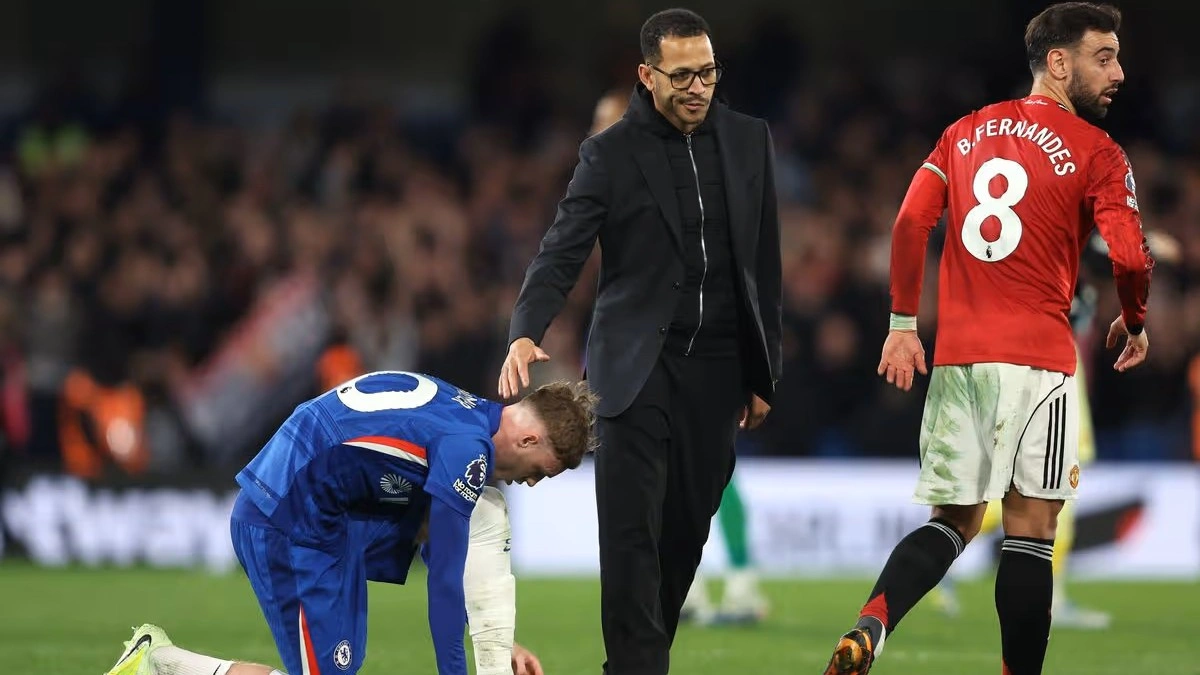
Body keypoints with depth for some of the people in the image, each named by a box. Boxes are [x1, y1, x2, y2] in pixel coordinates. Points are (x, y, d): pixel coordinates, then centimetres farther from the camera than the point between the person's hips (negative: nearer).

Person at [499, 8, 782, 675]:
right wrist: (526, 335, -26)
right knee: (631, 531, -11)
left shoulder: (749, 140, 8)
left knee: (686, 531, 5)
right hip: (637, 364, -3)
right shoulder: (611, 154, -1)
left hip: (717, 369, 3)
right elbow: (562, 255, -8)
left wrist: (763, 374, 11)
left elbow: (766, 265, 12)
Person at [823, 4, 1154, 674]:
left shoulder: (968, 132, 14)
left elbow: (910, 222, 6)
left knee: (953, 521, 10)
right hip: (1037, 356, -5)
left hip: (956, 357, 5)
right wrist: (1136, 324, 7)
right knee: (1030, 527, 1)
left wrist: (903, 326, 10)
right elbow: (1131, 256, -12)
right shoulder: (1095, 152, -3)